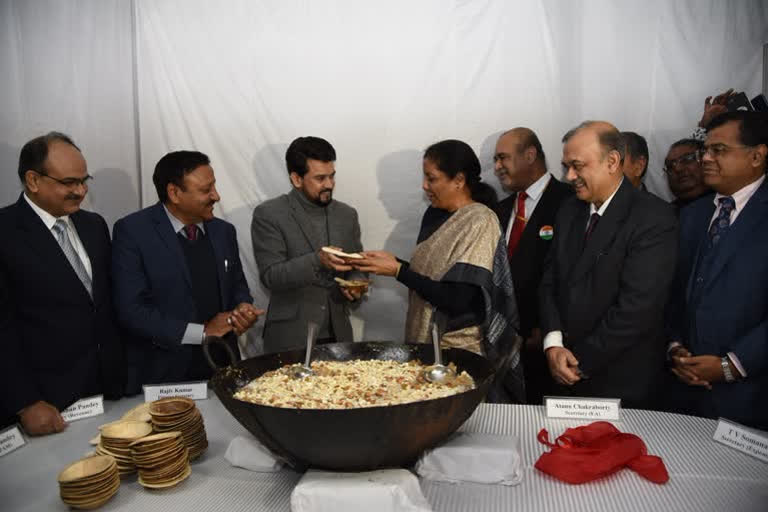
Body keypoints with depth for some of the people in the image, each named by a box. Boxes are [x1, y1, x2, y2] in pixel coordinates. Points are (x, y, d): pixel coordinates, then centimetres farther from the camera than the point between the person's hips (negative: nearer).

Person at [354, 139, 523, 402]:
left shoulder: (480, 222, -16)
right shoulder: (434, 214, 5)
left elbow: (457, 300, -22)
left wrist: (398, 270, -20)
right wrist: (390, 262, -2)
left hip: (461, 349, -6)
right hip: (425, 337, 7)